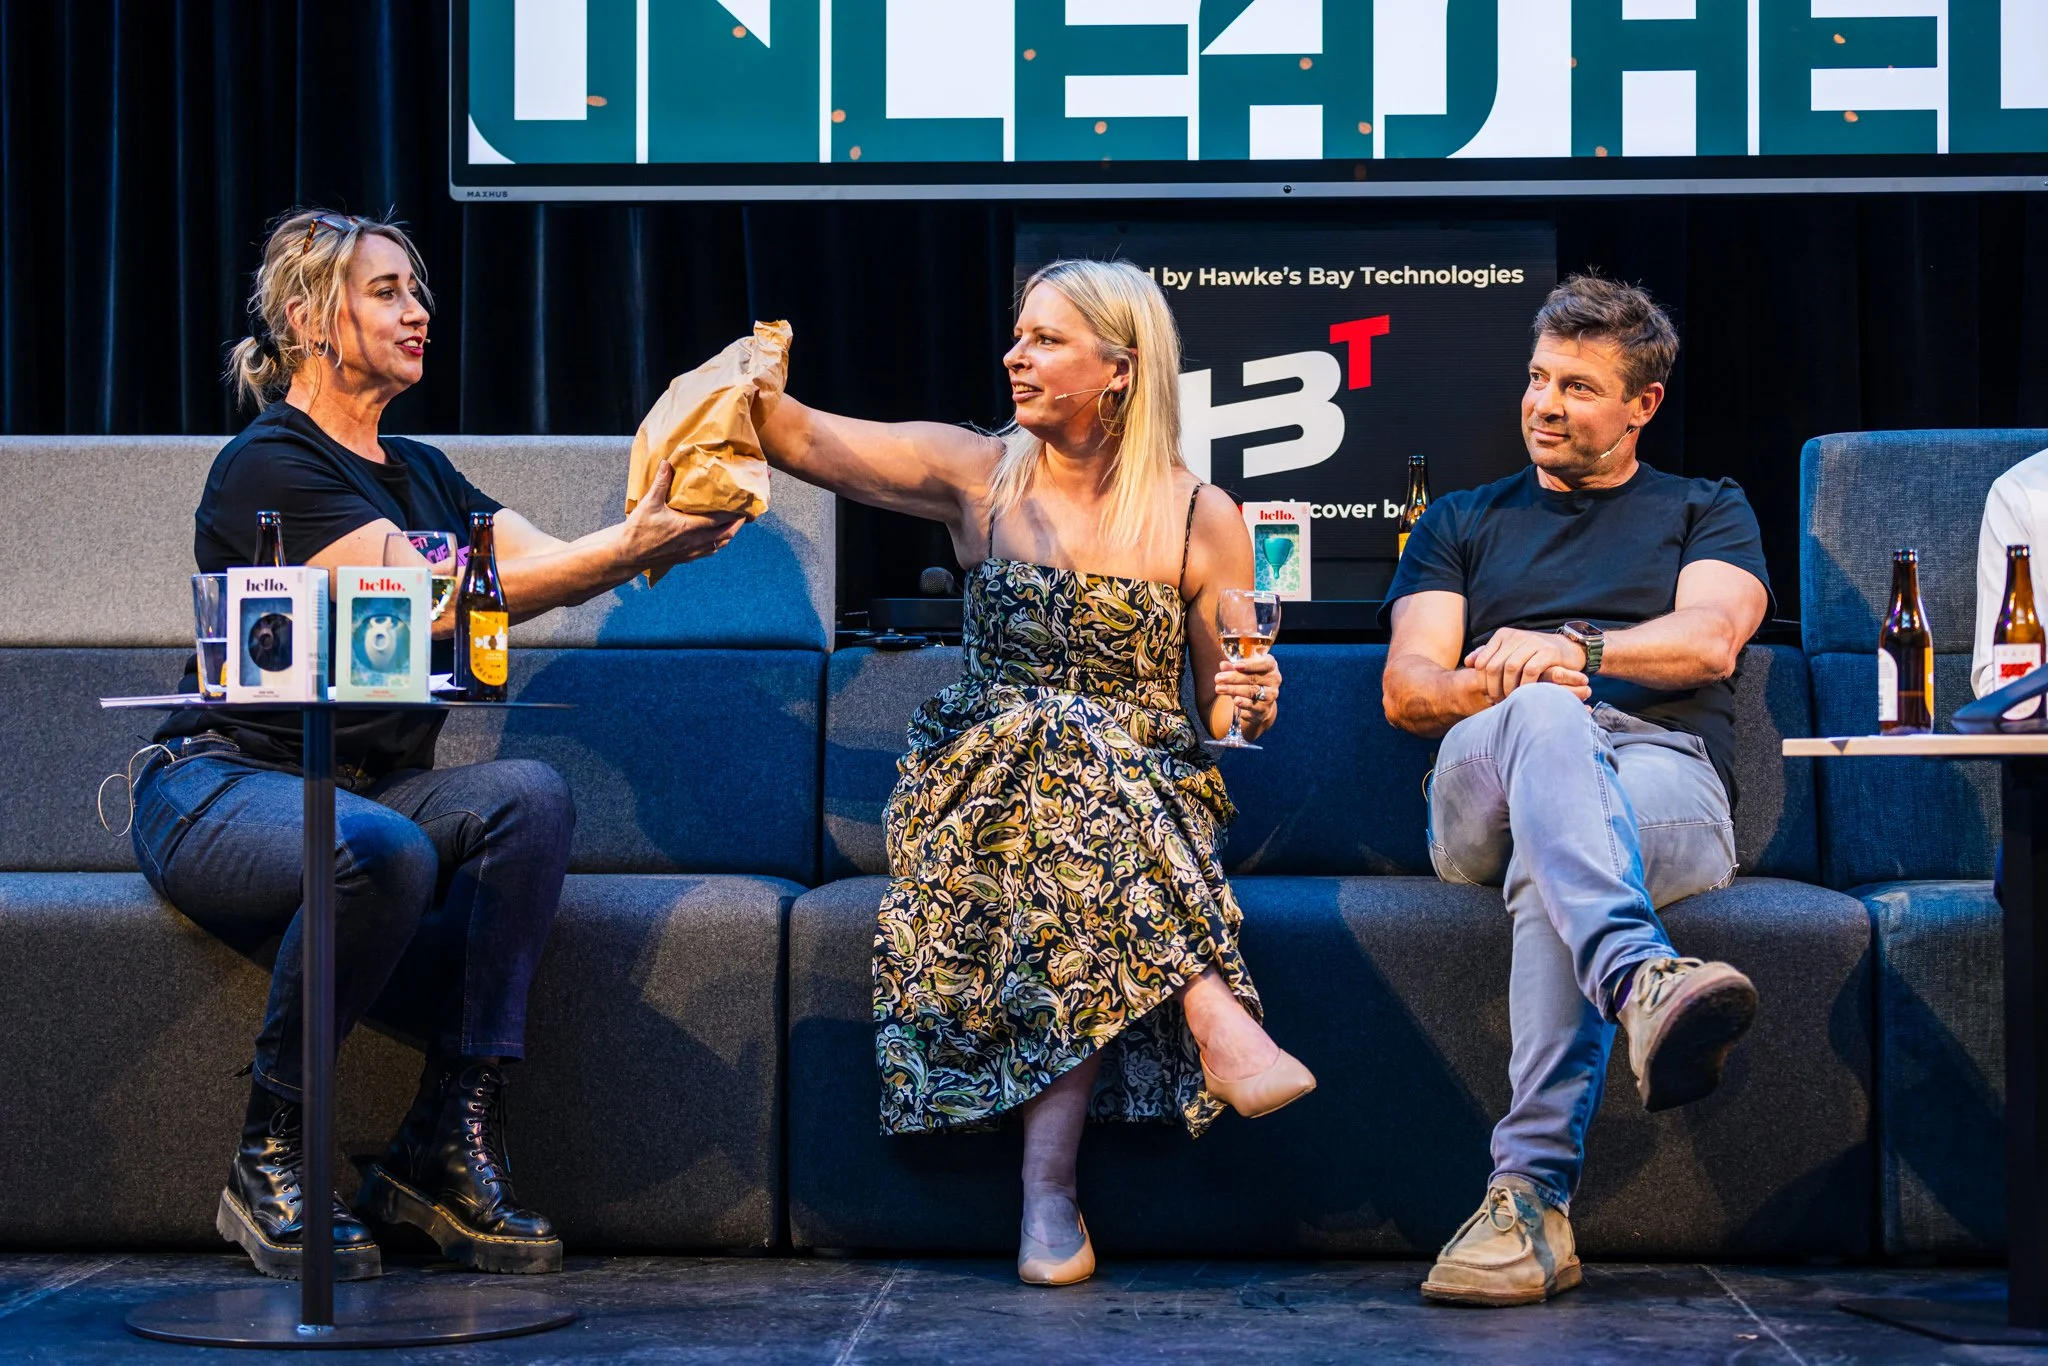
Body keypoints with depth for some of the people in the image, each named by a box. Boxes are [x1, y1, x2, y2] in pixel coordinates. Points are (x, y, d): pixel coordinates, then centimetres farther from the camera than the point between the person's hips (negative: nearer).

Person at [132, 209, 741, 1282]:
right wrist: (626, 546, -28)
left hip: (370, 787, 7)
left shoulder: (420, 471, 16)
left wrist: (660, 534, -20)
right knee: (383, 850, -38)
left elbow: (547, 561, 1)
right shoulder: (269, 463, -10)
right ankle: (268, 1161, -18)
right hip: (218, 789, -7)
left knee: (530, 795, -23)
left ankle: (448, 1143, -23)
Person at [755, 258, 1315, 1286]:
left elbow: (1225, 714, 10)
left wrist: (1250, 704, -14)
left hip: (1152, 800, 0)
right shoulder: (980, 476, 8)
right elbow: (805, 441, -3)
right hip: (980, 786, 0)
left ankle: (1050, 1188, -40)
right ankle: (1218, 1023, -44)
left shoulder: (1201, 518, 6)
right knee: (1069, 743, -35)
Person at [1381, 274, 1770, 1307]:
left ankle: (1532, 1194, -53)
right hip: (1485, 784, 1)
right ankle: (1643, 981, -67)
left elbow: (1709, 640, 3)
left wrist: (1571, 650, -16)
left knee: (1548, 869, -39)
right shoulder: (1462, 523, 30)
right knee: (1546, 717, -39)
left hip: (1666, 769, 0)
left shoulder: (1707, 512, 27)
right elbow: (1406, 689, 14)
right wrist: (1502, 684, -10)